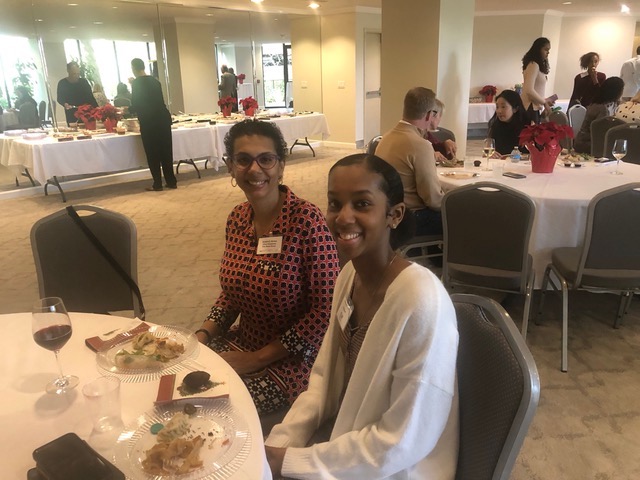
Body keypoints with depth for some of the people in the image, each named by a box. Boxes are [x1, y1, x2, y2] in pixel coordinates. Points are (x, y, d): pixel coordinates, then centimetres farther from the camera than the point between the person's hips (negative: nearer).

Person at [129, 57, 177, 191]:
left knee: (152, 153, 2)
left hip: (149, 122, -6)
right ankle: (171, 181, 14)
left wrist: (127, 110, 16)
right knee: (166, 151, 11)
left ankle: (157, 184, 5)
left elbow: (136, 105, -6)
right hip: (163, 118, 6)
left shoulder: (136, 83, -6)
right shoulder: (154, 80, 11)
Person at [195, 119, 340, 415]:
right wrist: (202, 335, -4)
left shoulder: (307, 220, -21)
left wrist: (257, 359, -16)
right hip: (242, 343, 6)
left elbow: (324, 310, -19)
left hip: (294, 358, -6)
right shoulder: (236, 219, 0)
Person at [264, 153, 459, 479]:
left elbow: (402, 443, -23)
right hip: (346, 436, 6)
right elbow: (324, 375, 3)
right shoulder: (350, 275, -5)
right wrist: (278, 445, -8)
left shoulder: (421, 302, -28)